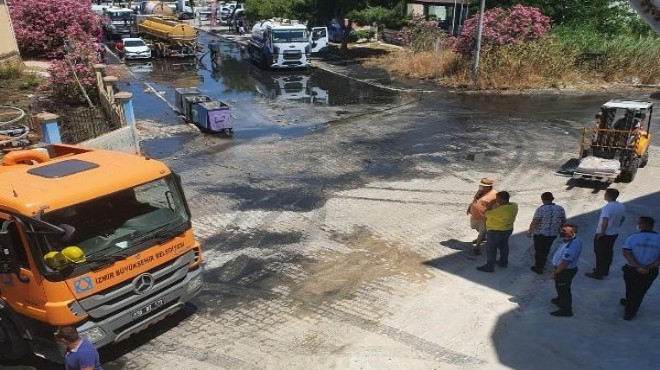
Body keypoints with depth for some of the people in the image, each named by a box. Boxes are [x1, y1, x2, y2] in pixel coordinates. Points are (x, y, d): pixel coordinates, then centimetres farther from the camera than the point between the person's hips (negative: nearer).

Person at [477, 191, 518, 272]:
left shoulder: (501, 210, -33)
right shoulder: (514, 206, -5)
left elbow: (488, 214, -22)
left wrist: (490, 205, -11)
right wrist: (497, 205, -4)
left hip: (495, 231, -9)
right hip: (508, 229, 9)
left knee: (491, 249, 5)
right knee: (504, 246, 24)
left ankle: (489, 267, 13)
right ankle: (503, 262, 39)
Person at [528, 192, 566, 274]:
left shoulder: (540, 209, -20)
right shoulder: (560, 209, -5)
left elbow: (534, 223, -19)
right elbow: (563, 222, 4)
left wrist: (529, 232, -5)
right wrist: (559, 229, 21)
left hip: (540, 234, -4)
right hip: (553, 234, 4)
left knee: (539, 251, 14)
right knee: (546, 249, 25)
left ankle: (538, 268, 26)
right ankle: (542, 264, 42)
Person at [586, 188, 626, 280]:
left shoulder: (607, 208, -28)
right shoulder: (622, 206, -2)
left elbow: (605, 222, -35)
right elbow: (623, 219, 13)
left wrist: (602, 232, -21)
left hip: (603, 235, -8)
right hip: (614, 234, 8)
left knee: (600, 253, 6)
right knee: (608, 252, 21)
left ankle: (598, 273, 16)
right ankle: (605, 270, 35)